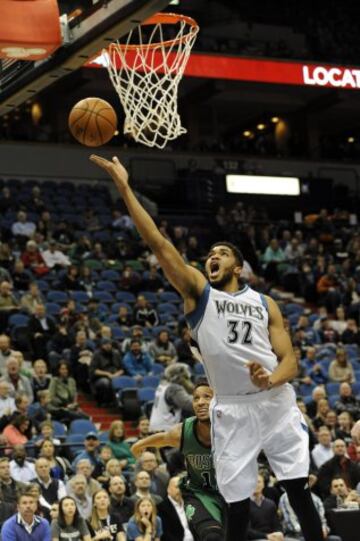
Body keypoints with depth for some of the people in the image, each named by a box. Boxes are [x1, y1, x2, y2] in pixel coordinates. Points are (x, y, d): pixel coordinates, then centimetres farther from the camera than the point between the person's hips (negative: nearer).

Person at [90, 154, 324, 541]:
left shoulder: (264, 303, 11)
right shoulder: (198, 291, 6)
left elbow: (290, 360, 6)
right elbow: (158, 243, -5)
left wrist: (272, 380, -18)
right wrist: (124, 188, -13)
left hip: (277, 403, 1)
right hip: (232, 410, -1)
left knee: (300, 492, 1)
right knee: (237, 505, 1)